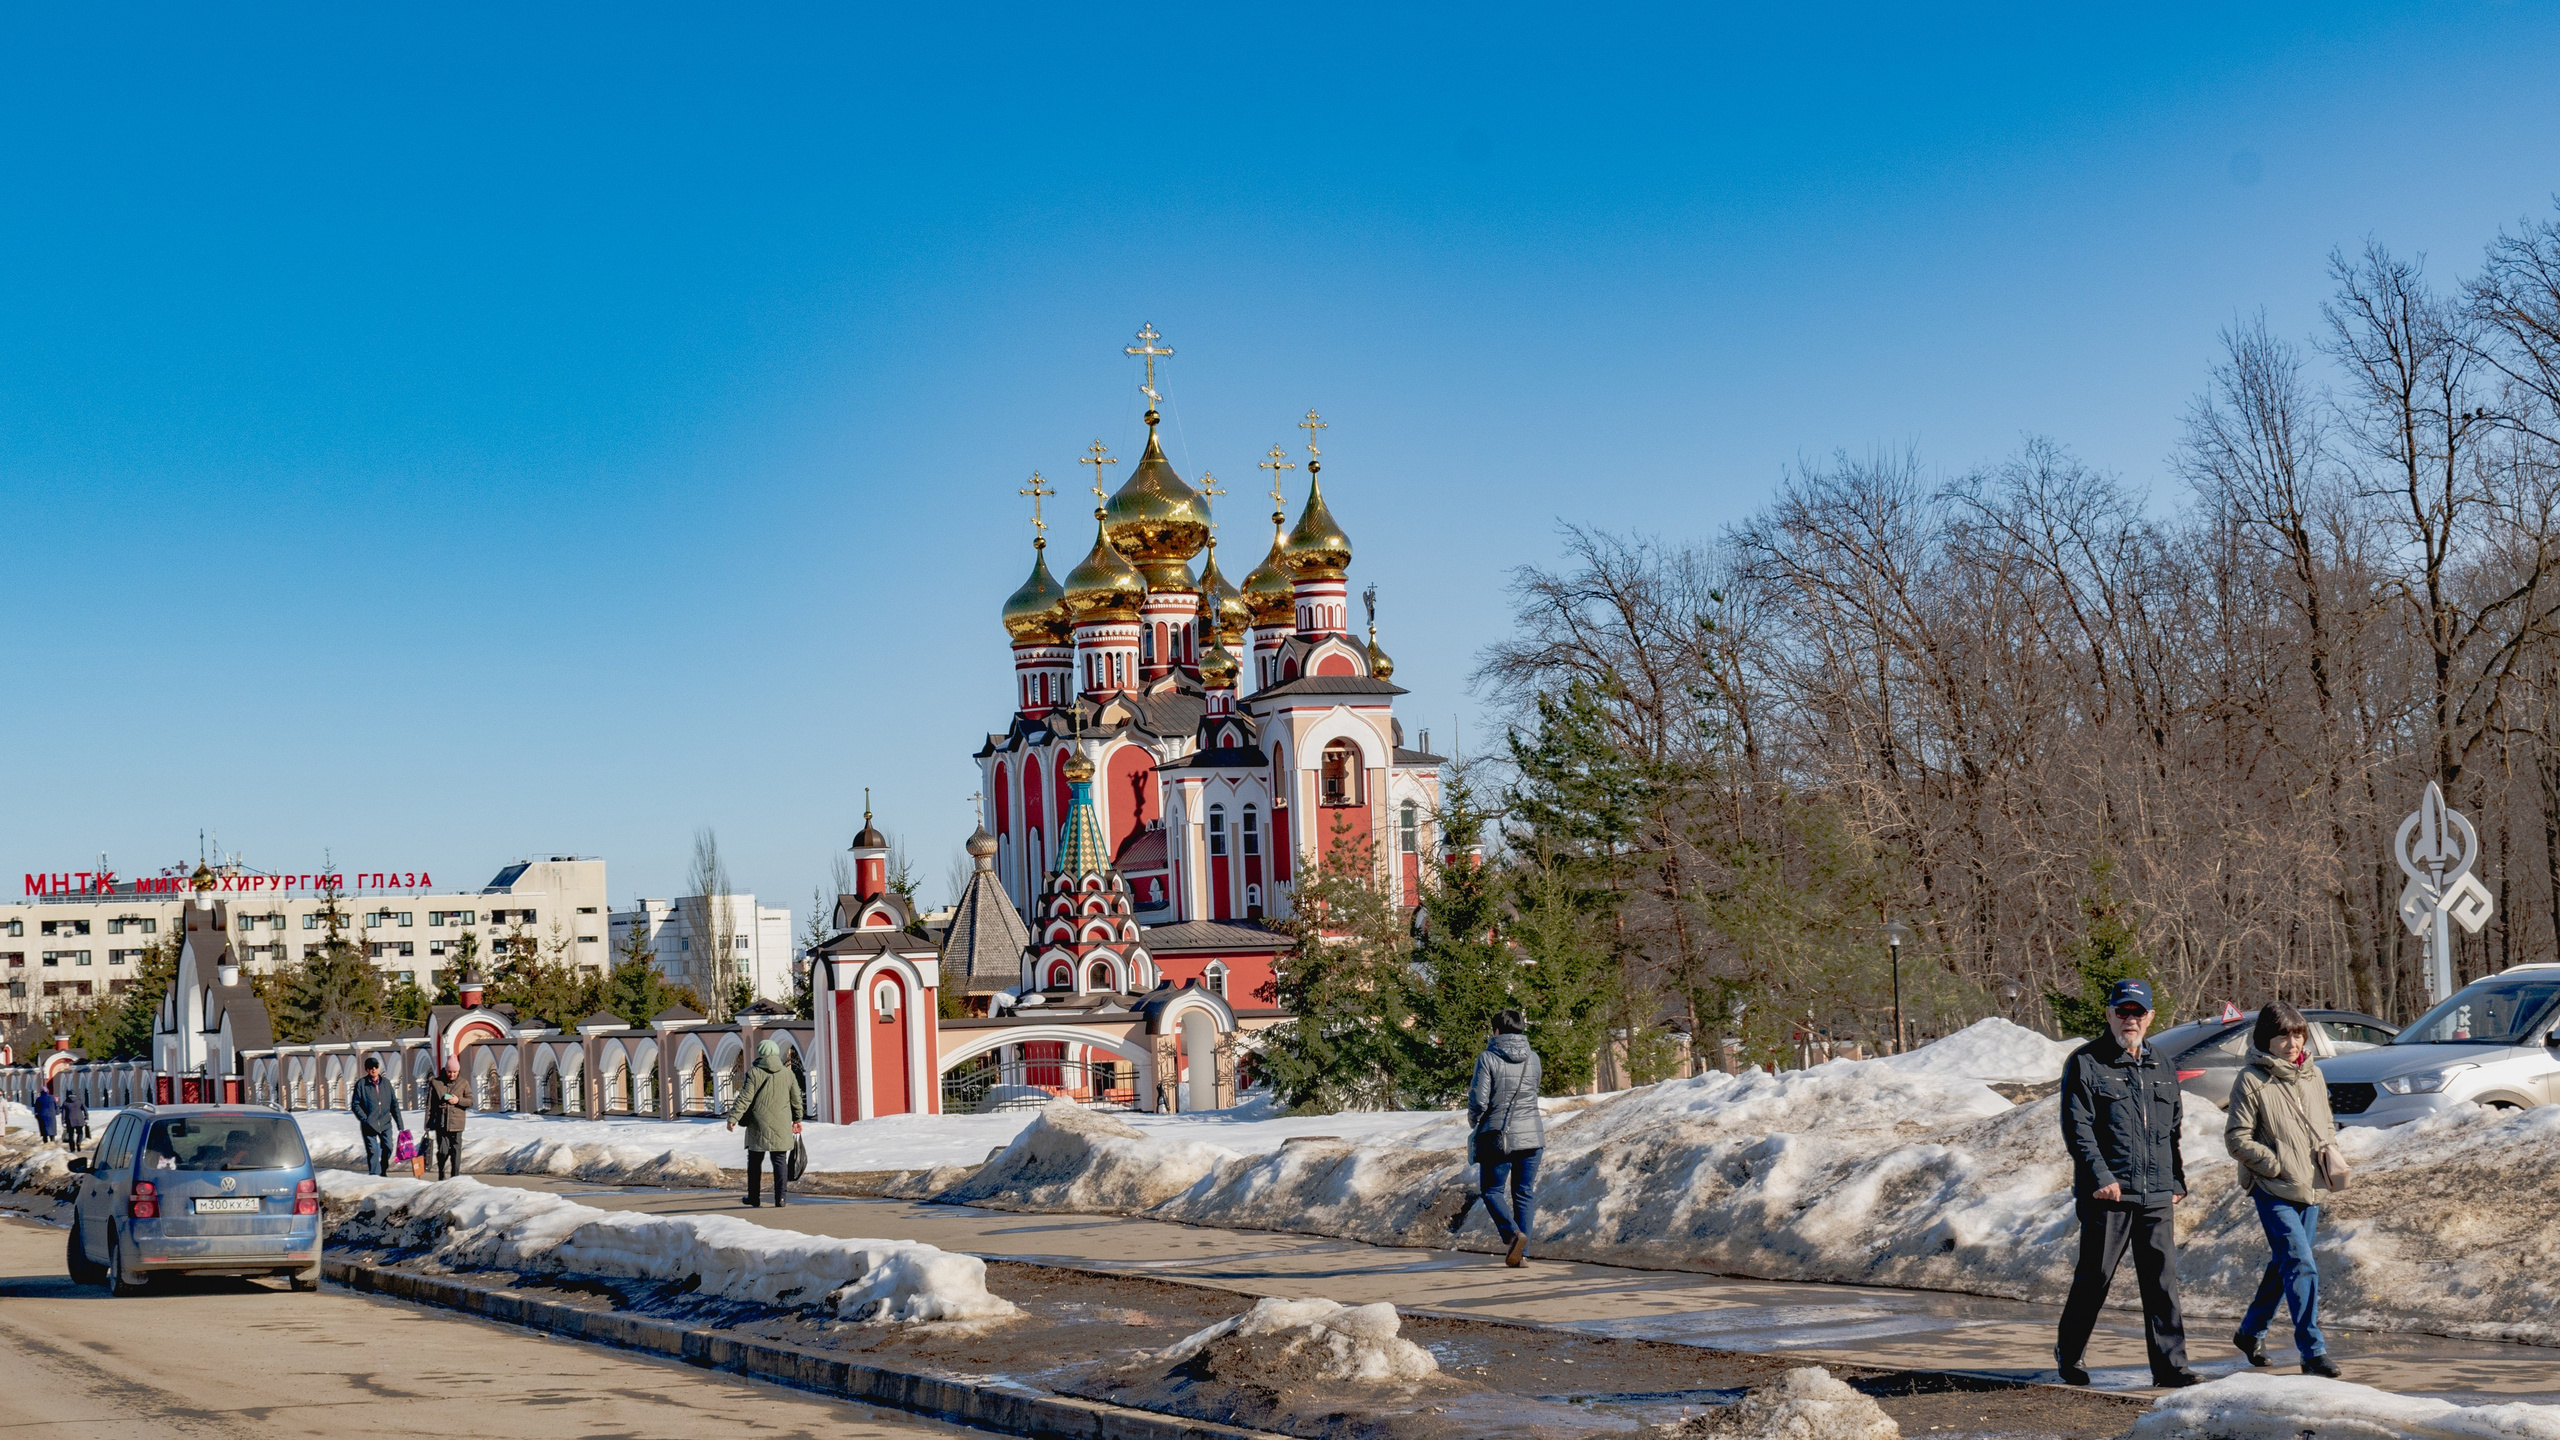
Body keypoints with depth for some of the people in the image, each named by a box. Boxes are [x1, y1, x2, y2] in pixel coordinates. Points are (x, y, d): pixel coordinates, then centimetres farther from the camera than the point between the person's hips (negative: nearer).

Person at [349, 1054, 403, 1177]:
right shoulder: (361, 1084, -1)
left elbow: (394, 1104, 11)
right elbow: (355, 1104, -2)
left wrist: (400, 1124, 8)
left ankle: (383, 1171, 24)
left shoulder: (386, 1083, 9)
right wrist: (365, 1119, -14)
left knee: (388, 1148, 1)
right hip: (369, 1125, -3)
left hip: (385, 1123, 3)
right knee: (372, 1151, -4)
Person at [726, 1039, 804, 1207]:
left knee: (755, 1161, 10)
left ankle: (754, 1197, 15)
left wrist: (733, 1118, -6)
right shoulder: (787, 1073, 5)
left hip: (758, 1126, -2)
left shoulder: (754, 1073, -6)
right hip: (781, 1127, 2)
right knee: (780, 1161, 4)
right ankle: (780, 1197, -5)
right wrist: (797, 1119, 25)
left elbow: (745, 1099, -10)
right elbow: (796, 1099, 12)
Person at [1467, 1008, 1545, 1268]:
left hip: (1498, 1136, -4)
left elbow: (1479, 1101, -12)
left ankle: (1513, 1233, -16)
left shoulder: (1488, 1059, -10)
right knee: (1524, 1192, 10)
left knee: (1493, 1190, 8)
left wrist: (1474, 1122, 10)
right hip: (1531, 1134, 4)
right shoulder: (1533, 1059, 5)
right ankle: (1523, 1253, 5)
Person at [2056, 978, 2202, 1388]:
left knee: (2162, 1280, 1)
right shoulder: (2085, 1064, -2)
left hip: (2157, 1198, 5)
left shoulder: (2161, 1069, 17)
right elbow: (2077, 1128, -9)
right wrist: (2100, 1177, -17)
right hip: (2107, 1196, -5)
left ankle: (2170, 1365, 5)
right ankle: (2068, 1355, 18)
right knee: (2094, 1278, 3)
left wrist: (2177, 1181, 17)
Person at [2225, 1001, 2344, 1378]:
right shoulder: (2252, 1081, -10)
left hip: (2310, 1190, 7)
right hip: (2273, 1191, -6)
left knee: (2284, 1265, 16)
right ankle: (2312, 1351, -10)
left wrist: (2329, 1150, 0)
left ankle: (2252, 1332, 33)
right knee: (2301, 1266, -13)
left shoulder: (2312, 1075, 8)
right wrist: (2278, 1165, -15)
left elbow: (2327, 1123, 21)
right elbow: (2237, 1138, -10)